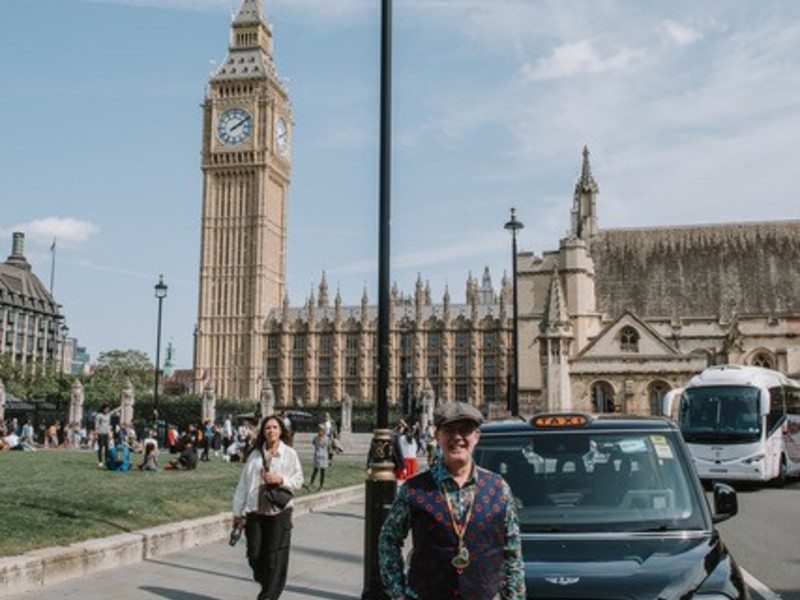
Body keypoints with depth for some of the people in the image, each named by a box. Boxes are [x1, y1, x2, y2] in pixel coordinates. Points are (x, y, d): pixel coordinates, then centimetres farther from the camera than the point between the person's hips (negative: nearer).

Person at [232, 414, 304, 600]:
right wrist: (238, 511, 6)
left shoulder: (289, 453, 1)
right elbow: (243, 483, 7)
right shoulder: (255, 454, 6)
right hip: (255, 510, 2)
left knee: (275, 557, -1)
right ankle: (266, 583, 32)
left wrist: (281, 479, -17)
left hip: (279, 511, -2)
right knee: (254, 554, 4)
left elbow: (298, 480, 1)